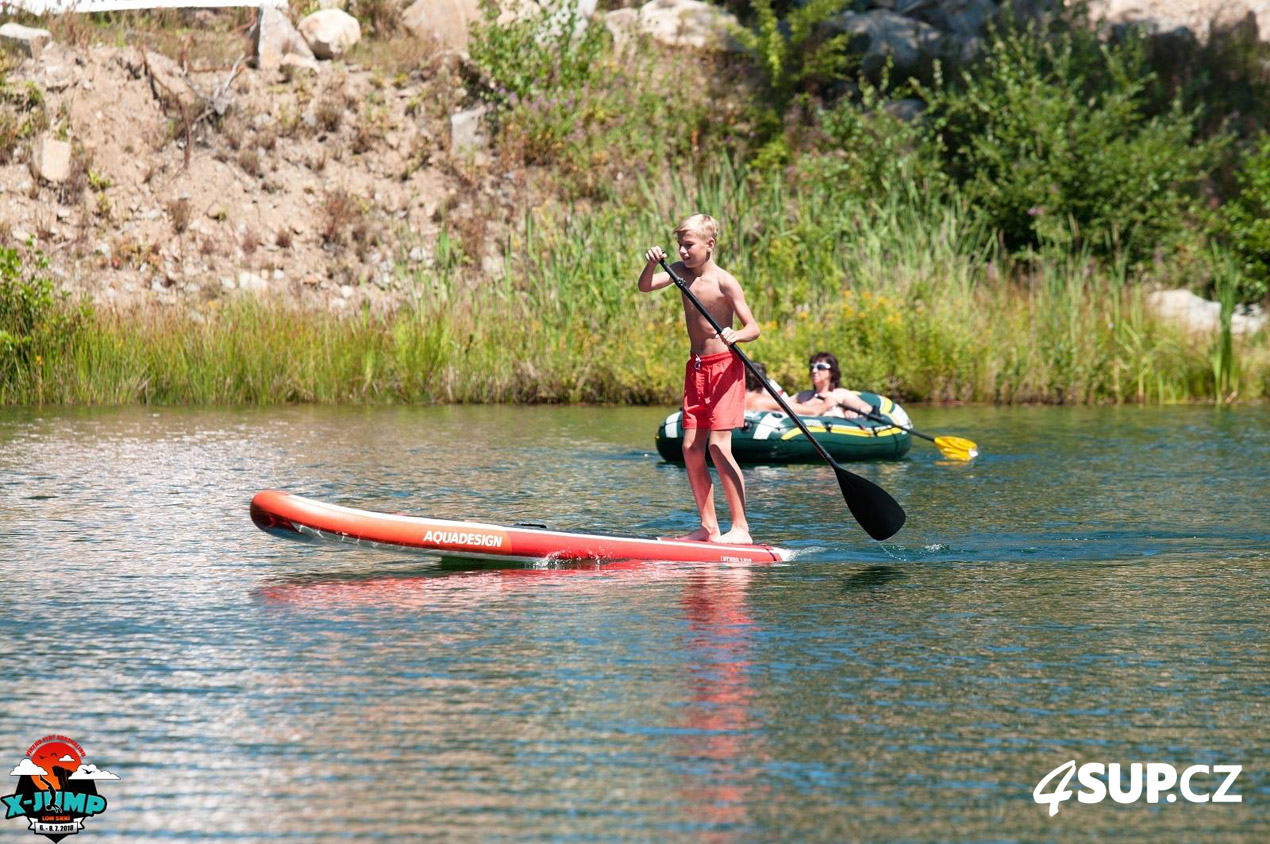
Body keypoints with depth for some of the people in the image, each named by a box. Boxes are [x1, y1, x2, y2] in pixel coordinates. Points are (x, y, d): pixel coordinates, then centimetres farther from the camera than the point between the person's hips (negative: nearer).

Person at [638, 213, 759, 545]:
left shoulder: (724, 282, -12)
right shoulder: (682, 271, 6)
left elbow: (753, 327, -13)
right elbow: (645, 286, -6)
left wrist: (736, 336, -34)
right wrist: (651, 265, -25)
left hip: (724, 365, -7)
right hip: (696, 367, 7)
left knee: (719, 446, -14)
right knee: (691, 447, 5)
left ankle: (740, 528, -12)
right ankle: (708, 527, 12)